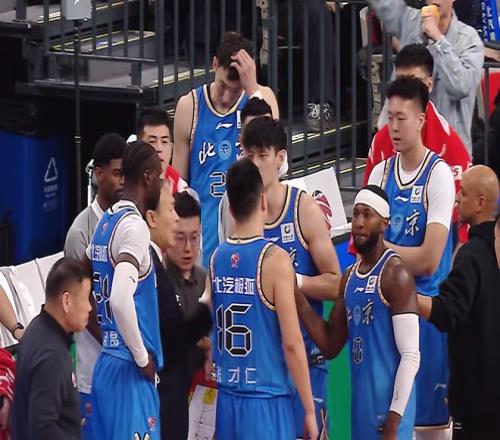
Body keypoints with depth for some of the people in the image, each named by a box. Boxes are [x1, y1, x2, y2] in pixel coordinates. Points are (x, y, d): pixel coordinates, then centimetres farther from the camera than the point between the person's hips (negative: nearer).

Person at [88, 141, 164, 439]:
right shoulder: (135, 226, -15)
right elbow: (121, 300, -28)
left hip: (105, 365, 9)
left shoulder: (106, 223, 13)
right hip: (130, 371, -9)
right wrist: (143, 358, -17)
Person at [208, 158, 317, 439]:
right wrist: (309, 410, -7)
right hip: (267, 401, -6)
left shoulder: (216, 259, 6)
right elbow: (291, 343, -12)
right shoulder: (275, 259, -11)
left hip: (226, 401, 6)